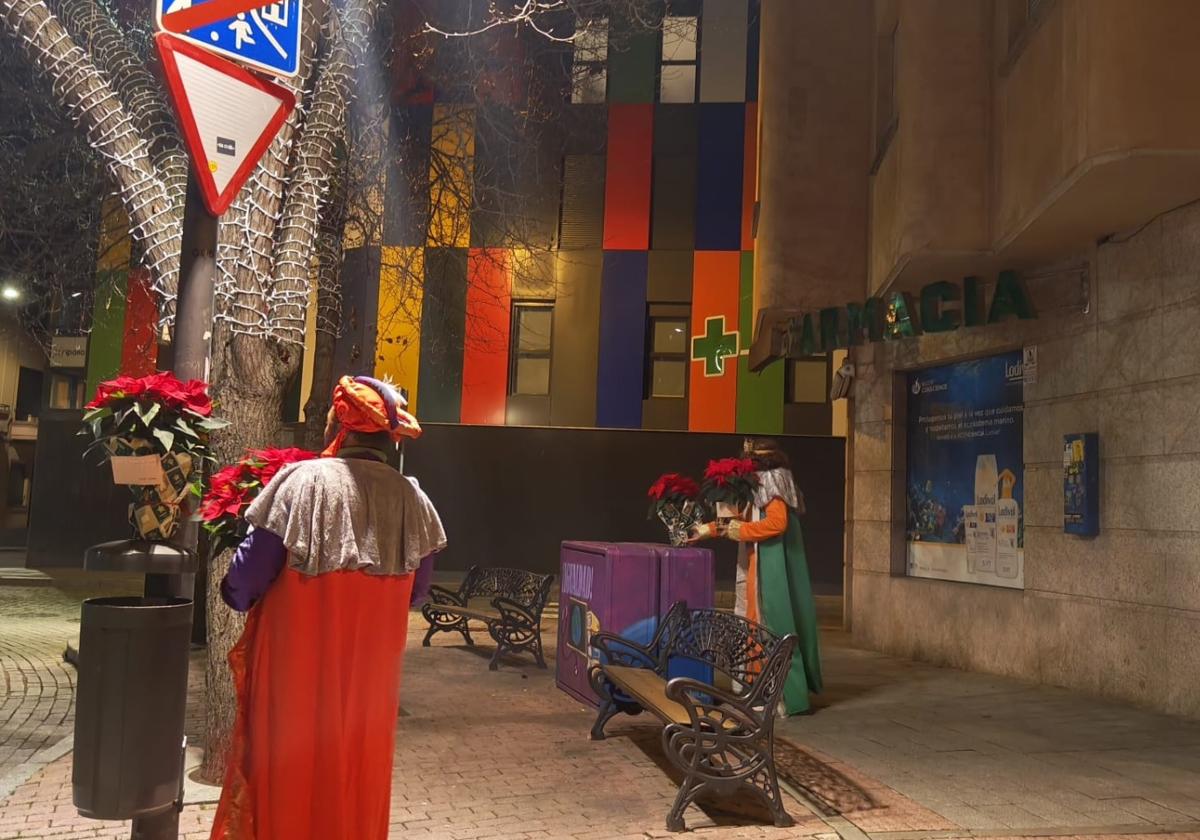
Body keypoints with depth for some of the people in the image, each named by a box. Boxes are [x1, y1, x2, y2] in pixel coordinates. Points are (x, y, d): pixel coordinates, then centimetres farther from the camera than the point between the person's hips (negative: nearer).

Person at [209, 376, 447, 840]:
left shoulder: (305, 481, -14)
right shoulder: (412, 498, -5)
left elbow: (250, 571, -12)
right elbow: (413, 590, 4)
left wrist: (234, 594, 11)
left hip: (299, 658, -3)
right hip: (372, 664, 3)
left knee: (288, 765, 12)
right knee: (357, 770, 18)